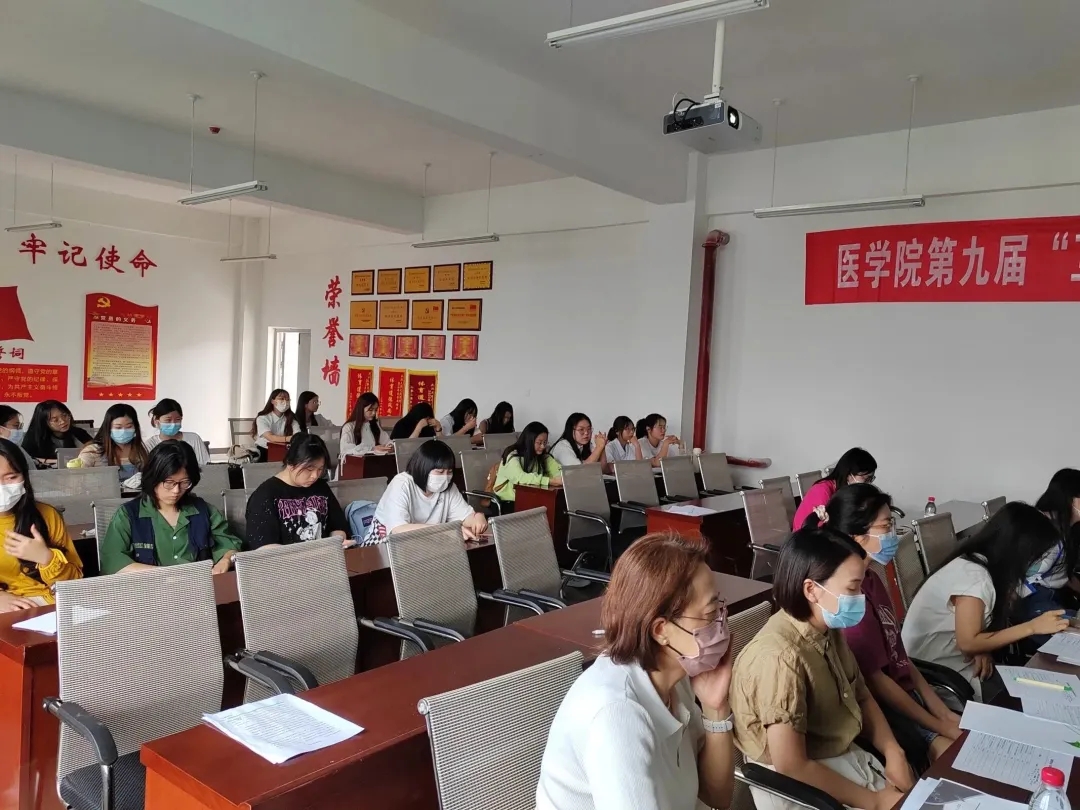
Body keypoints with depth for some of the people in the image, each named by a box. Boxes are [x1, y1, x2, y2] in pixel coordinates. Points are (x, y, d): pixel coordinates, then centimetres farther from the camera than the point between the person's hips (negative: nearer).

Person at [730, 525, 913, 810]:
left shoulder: (829, 630, -3)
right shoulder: (781, 657, -30)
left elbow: (862, 697, 12)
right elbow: (791, 767, -26)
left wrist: (894, 753, -4)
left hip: (844, 756, 7)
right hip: (800, 786, -7)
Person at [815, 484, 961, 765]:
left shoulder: (870, 579, 5)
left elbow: (897, 651, 8)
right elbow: (874, 679, -21)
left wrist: (940, 708, 1)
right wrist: (940, 726, -13)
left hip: (905, 691, 9)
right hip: (880, 708, -9)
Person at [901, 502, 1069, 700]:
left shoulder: (984, 564, 1)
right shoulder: (974, 577, -25)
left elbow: (976, 628, 8)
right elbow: (968, 643, -25)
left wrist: (983, 649, -13)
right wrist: (1032, 627, -20)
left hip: (959, 658, 8)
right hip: (936, 671, -8)